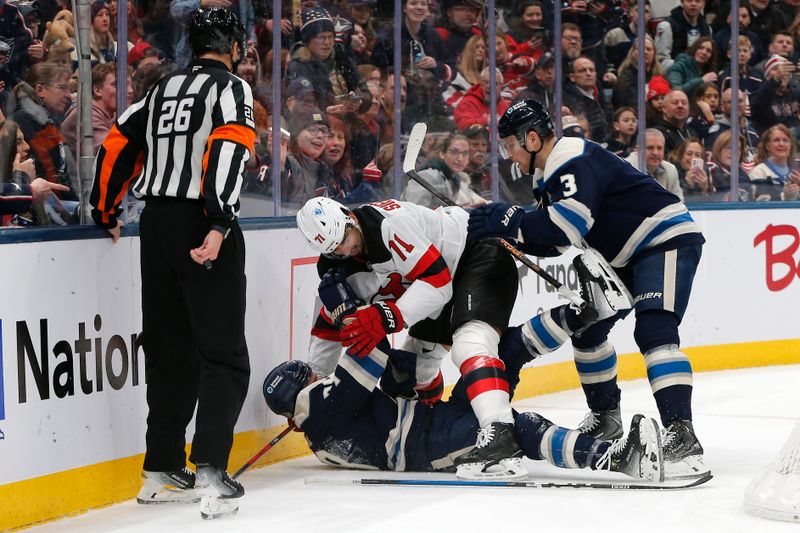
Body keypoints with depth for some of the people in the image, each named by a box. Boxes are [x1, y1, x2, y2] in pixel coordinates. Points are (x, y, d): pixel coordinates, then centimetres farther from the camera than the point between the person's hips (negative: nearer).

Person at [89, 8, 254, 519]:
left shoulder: (164, 89, 16)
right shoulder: (231, 88, -4)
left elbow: (117, 146, 18)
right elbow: (227, 150, -20)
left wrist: (107, 212, 30)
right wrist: (218, 226, -27)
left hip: (157, 227, 7)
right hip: (202, 226, -7)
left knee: (169, 350, 15)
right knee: (224, 355, -5)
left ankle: (162, 471, 19)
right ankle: (211, 473, -16)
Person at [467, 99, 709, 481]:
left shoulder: (574, 159, -21)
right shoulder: (549, 172, 12)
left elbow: (572, 223, -36)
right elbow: (552, 242, 12)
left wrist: (508, 220, -34)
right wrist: (501, 229, -1)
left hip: (668, 238, -12)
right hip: (626, 256, 12)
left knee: (654, 330, -27)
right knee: (585, 324, 19)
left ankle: (681, 439, -38)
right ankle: (605, 418, 34)